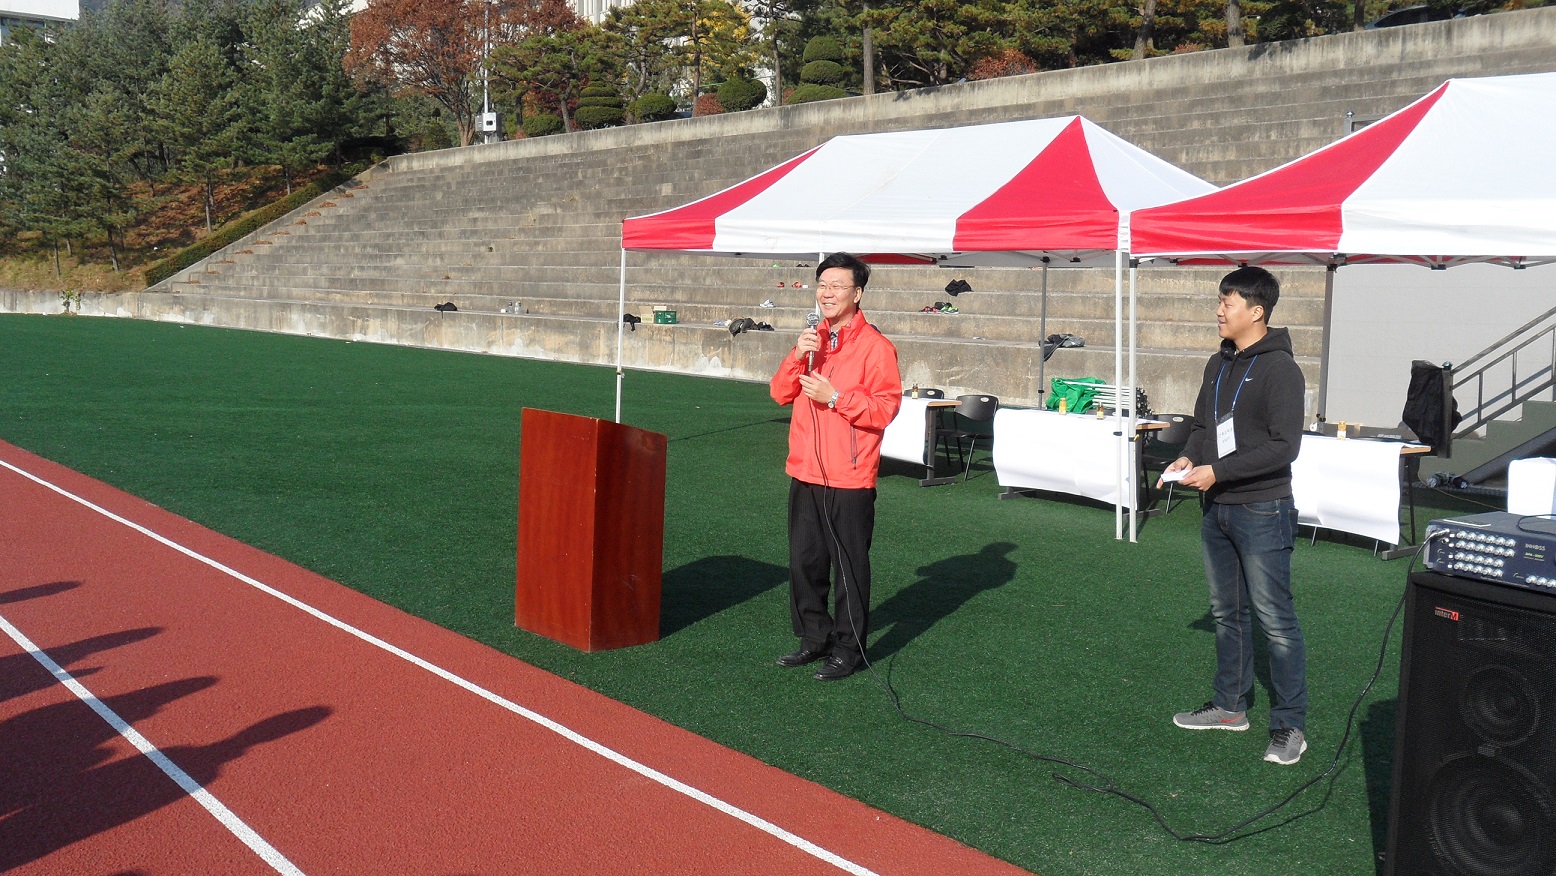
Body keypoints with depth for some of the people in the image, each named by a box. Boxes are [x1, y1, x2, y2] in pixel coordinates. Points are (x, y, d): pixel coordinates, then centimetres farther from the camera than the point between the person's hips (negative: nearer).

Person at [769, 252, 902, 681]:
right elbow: (780, 393, 9)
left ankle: (848, 648, 13)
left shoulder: (875, 346, -8)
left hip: (849, 479, -7)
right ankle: (814, 638, 28)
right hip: (805, 473, 7)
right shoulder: (812, 339, 13)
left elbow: (885, 407, -15)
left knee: (849, 566, 2)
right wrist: (797, 356, -8)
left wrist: (834, 396, -20)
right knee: (804, 562, 13)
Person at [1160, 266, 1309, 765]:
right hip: (1217, 509, 8)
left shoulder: (1279, 369, -13)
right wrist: (1190, 457, 0)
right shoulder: (1219, 364, 12)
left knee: (1275, 619, -4)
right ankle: (1230, 705, 29)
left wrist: (1218, 471, -21)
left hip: (1261, 512, -8)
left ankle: (1290, 724, 4)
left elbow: (1283, 446, -18)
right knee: (1227, 612, 16)